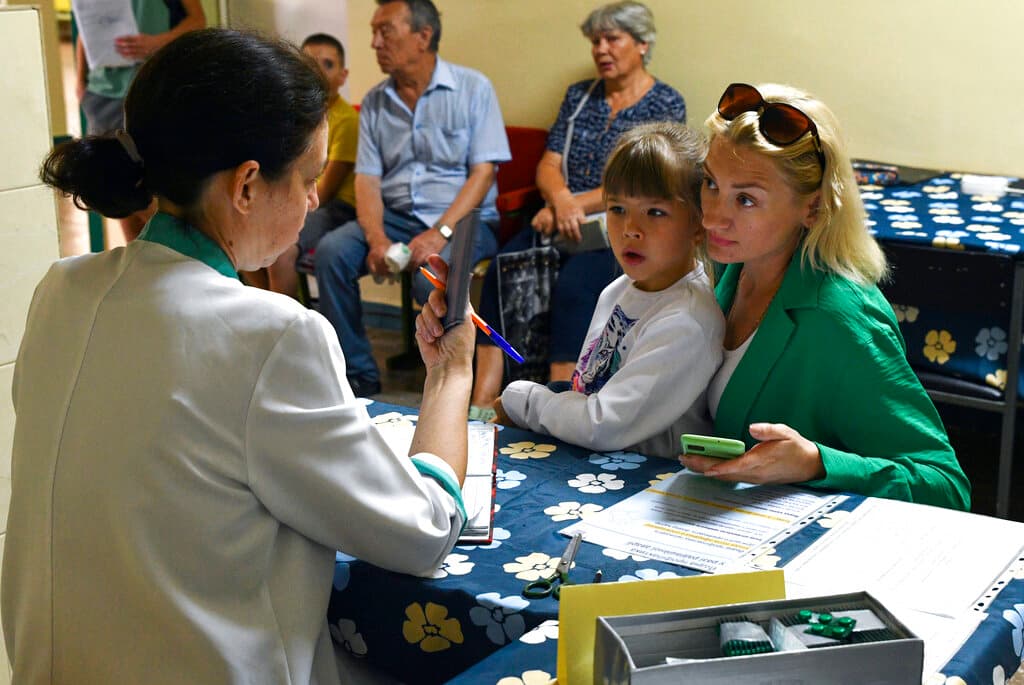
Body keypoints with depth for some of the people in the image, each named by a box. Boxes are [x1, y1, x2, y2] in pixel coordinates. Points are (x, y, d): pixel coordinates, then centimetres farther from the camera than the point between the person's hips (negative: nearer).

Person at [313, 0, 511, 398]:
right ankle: (358, 375, -10)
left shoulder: (472, 89, -2)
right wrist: (377, 238, -16)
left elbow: (483, 171, -9)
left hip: (463, 217, -4)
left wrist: (440, 232, -22)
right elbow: (367, 179, 4)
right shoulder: (374, 102, 10)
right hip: (395, 215, 5)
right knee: (331, 252, -21)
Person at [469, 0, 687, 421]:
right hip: (564, 222, 5)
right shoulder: (579, 96, 19)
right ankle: (482, 402, -27)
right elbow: (549, 165, 11)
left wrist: (575, 204, -15)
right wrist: (561, 199, -12)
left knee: (574, 285, -34)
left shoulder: (666, 104, 2)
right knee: (500, 271, -23)